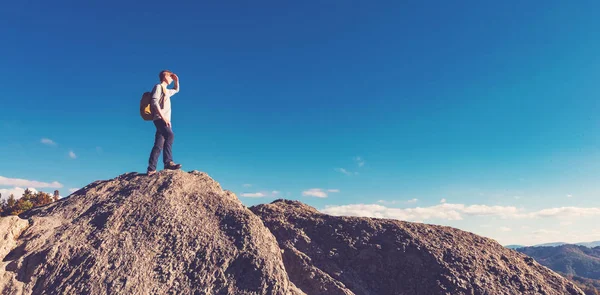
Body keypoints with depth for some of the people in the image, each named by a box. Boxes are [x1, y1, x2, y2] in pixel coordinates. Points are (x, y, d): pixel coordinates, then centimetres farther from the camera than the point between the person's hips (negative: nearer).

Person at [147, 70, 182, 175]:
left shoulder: (166, 91, 30)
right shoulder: (158, 87, 3)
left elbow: (176, 90, 51)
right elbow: (154, 102, -12)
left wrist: (176, 80, 31)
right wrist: (163, 116, -21)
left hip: (165, 120, 9)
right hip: (159, 118, -9)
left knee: (158, 146, 0)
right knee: (170, 135, -31)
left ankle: (151, 169, -3)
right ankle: (168, 162, -39)